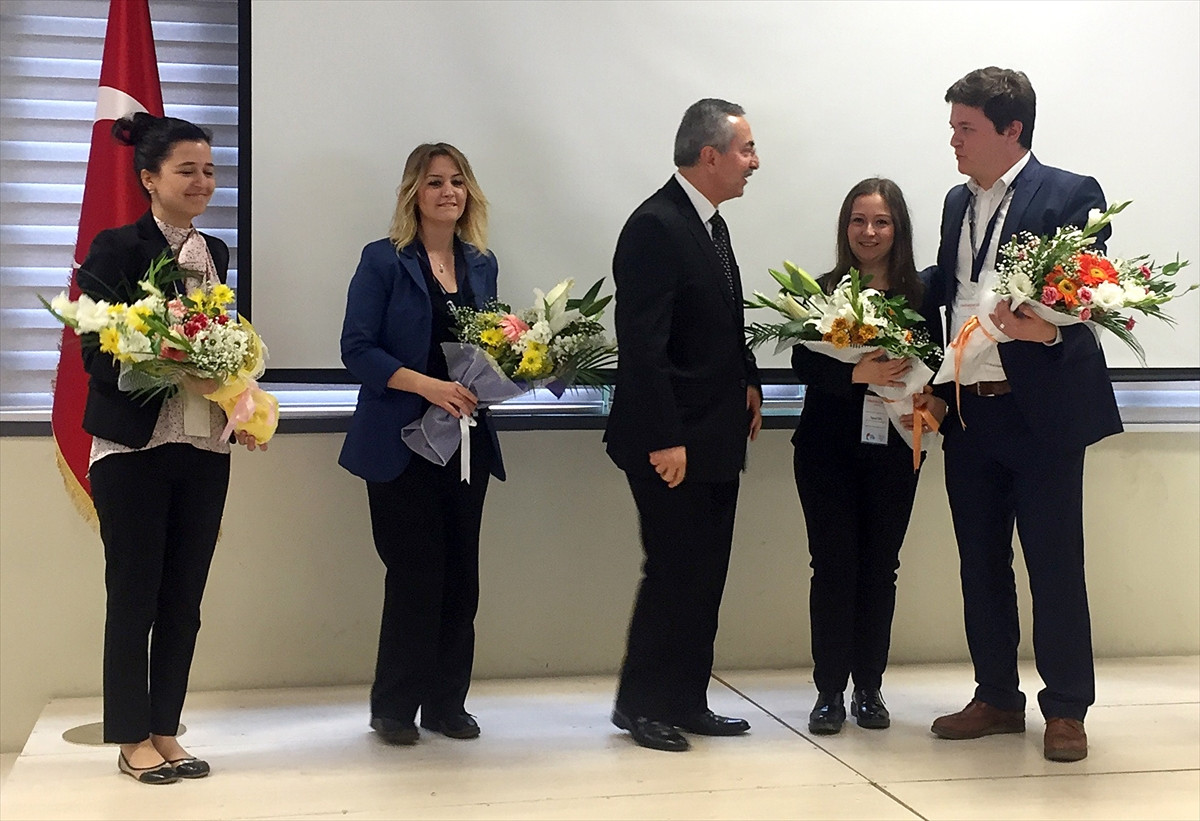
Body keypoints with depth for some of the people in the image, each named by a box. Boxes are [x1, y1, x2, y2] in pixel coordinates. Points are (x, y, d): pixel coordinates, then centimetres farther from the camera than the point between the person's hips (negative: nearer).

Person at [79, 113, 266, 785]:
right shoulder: (117, 249, -7)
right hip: (134, 448, -5)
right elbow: (100, 354, -13)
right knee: (134, 596, 3)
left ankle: (165, 730, 21)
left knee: (184, 598, 10)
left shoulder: (215, 253, 12)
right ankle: (132, 738, 16)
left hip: (205, 449, 5)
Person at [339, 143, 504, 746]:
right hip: (402, 441, -5)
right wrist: (428, 385, -21)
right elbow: (358, 348, -10)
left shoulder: (481, 265, 11)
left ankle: (446, 702, 19)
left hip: (467, 439, 5)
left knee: (460, 574, 7)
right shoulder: (384, 261, -4)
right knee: (416, 573, -4)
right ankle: (393, 707, 11)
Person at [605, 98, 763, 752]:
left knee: (704, 576, 13)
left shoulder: (708, 224, 14)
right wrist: (664, 440, -24)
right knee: (674, 572, -3)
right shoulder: (655, 227, -17)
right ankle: (639, 704, 12)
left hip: (716, 437, 10)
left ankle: (686, 702, 23)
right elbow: (642, 344, -22)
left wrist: (748, 381, 7)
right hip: (674, 442, -10)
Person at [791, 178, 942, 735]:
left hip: (893, 452, 2)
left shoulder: (919, 293, 2)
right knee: (834, 565, 1)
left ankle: (869, 689, 19)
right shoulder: (822, 291, -1)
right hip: (828, 449, -1)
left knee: (880, 567, 8)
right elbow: (803, 363, -11)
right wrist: (859, 373, -27)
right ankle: (829, 692, 9)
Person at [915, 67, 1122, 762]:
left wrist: (1049, 329, -30)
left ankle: (1067, 710, 12)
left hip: (1042, 413, -6)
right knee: (981, 563, 12)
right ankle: (997, 699, 24)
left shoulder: (1070, 195, -6)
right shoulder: (958, 203, 14)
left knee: (1055, 566, 1)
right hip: (968, 413, 6)